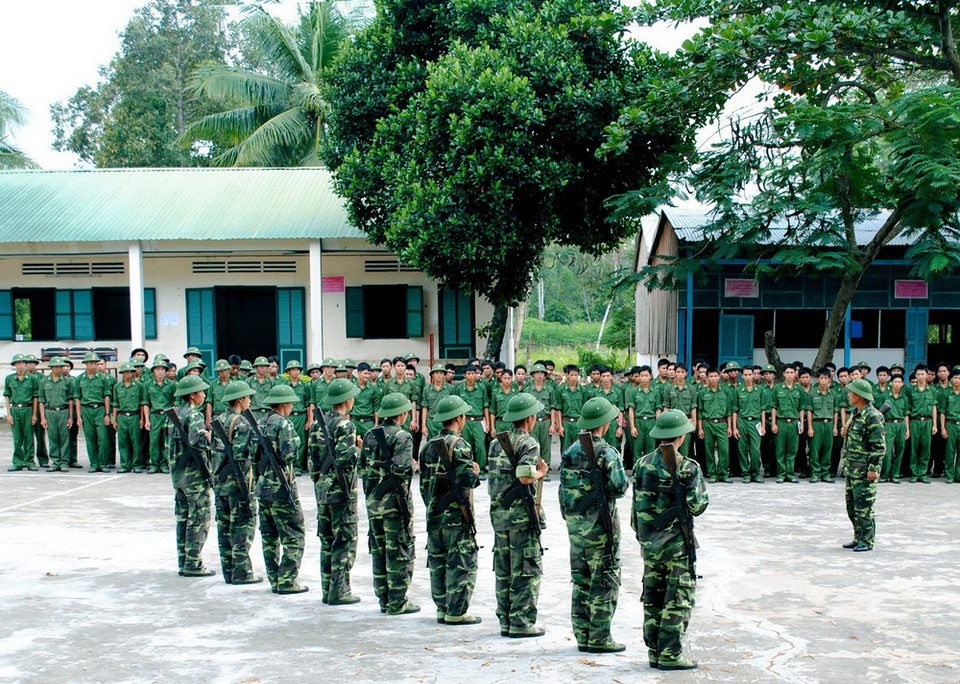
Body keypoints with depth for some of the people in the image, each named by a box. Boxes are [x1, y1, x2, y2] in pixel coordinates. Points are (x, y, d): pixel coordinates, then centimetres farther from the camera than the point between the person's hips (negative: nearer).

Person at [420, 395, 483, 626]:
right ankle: (456, 612, -1)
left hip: (434, 515, 8)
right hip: (457, 516, -7)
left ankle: (442, 609, 17)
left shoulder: (430, 446, 11)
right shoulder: (458, 445, -13)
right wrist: (475, 471, -1)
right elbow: (468, 479, -22)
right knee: (462, 564, -1)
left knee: (438, 563, 12)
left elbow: (424, 483, 14)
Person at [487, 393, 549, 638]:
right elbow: (525, 477, -21)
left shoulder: (497, 443, 13)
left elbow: (494, 477, 13)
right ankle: (521, 623, -1)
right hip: (521, 513, -7)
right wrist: (540, 472, -3)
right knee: (527, 571, -1)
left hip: (499, 512, 8)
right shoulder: (528, 443, -10)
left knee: (504, 570, 12)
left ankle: (506, 622, 16)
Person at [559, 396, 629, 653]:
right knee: (605, 581, 0)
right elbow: (619, 487, -16)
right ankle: (599, 638, 1)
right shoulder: (606, 452, -14)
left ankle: (582, 635, 17)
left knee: (581, 580, 13)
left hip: (575, 522, 7)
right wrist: (622, 480, 4)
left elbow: (564, 486, 10)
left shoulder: (571, 451, 7)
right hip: (599, 524, -7)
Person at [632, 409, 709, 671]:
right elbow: (697, 506, -14)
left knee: (652, 599, 12)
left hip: (649, 542, 5)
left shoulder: (642, 464, 4)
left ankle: (654, 652, 17)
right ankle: (670, 655, 1)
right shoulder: (688, 467, -11)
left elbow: (636, 507, 9)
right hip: (677, 543, -5)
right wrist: (700, 493, 7)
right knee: (678, 600, 2)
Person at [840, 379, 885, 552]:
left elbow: (879, 446, -17)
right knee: (852, 507, 13)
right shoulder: (856, 414, 14)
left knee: (863, 507, -5)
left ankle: (867, 541, 3)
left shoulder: (872, 416, -15)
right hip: (852, 469, 10)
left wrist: (873, 468, -20)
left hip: (864, 471, -10)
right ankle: (858, 538, 22)